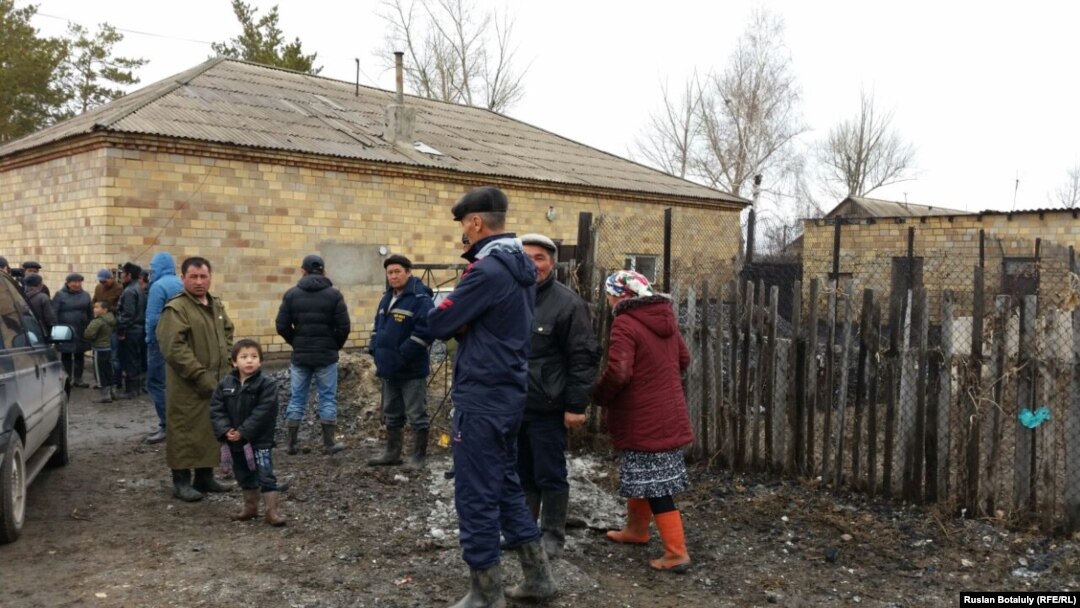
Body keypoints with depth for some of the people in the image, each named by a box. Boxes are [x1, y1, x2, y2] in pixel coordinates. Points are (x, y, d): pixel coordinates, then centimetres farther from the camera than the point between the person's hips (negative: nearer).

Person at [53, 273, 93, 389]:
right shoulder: (60, 295, -3)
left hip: (81, 332, 4)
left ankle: (78, 379, 17)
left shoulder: (85, 295, 9)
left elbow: (90, 313, 11)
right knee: (66, 356, 4)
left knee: (79, 356, 9)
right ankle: (67, 379, 14)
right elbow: (53, 313, -8)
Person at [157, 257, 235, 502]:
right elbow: (173, 348, -21)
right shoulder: (176, 309, -14)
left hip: (216, 382, 8)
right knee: (186, 432, -1)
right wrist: (200, 376, -22)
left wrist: (225, 366, 9)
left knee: (211, 430, 14)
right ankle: (181, 480, 10)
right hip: (188, 386, -8)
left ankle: (205, 476, 25)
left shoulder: (217, 306, 12)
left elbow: (228, 333, 23)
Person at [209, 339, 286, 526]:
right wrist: (225, 430, -15)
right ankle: (250, 507, 35)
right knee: (244, 476, 19)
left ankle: (272, 511, 3)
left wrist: (243, 432, -21)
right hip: (234, 441, 5)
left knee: (266, 475, -5)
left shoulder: (267, 384, -12)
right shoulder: (225, 384, 2)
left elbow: (263, 413, -18)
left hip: (259, 441, -5)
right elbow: (216, 409, 0)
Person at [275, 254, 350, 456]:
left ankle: (293, 443, 14)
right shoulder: (333, 294, -4)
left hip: (300, 356, 2)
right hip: (326, 356, -2)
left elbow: (282, 326, -2)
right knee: (327, 398, 5)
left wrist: (296, 343, 12)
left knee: (297, 398, 9)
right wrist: (335, 346, 7)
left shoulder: (292, 294, 1)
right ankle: (329, 443, 7)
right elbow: (343, 326, -9)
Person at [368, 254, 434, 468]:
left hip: (411, 370, -9)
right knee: (391, 414, 17)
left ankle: (418, 457, 11)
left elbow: (425, 330, -23)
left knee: (417, 415, 2)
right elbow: (378, 327, 23)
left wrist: (403, 356, -22)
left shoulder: (420, 299, -15)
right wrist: (376, 352, 8)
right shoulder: (386, 298, 13)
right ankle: (392, 453, 29)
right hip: (389, 369, 9)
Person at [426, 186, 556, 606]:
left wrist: (452, 316, 5)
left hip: (482, 397, -10)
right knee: (506, 484, 19)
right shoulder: (521, 266, 11)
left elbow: (437, 323, -15)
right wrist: (463, 322, 1)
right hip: (508, 391, 10)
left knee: (476, 495, 1)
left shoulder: (488, 270, -20)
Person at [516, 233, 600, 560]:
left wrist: (575, 405, -15)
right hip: (512, 406, 6)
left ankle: (552, 536, 18)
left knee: (550, 476, 4)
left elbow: (583, 358, -12)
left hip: (547, 409, -6)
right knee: (522, 473, 17)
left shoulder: (567, 302, -10)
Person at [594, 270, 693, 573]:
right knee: (642, 475, 23)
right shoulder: (665, 319, 9)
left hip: (643, 419, -9)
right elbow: (683, 359, 17)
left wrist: (599, 397, -8)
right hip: (668, 414, 9)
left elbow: (617, 373, -26)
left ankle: (677, 552, 0)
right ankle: (636, 529, 38)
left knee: (654, 484, -2)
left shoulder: (625, 324, -18)